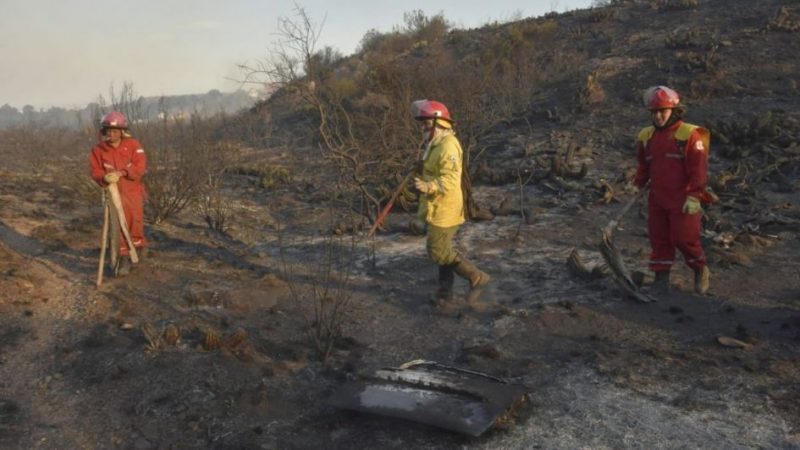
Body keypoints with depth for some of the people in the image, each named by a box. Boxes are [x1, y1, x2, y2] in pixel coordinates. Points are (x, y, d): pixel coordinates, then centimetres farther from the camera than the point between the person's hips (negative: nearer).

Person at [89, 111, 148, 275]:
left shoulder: (133, 145, -8)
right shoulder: (98, 150, -4)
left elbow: (140, 167, -14)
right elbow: (95, 172, -4)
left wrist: (121, 172, -27)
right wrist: (105, 178, -27)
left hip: (133, 189, 0)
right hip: (114, 191, 1)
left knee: (136, 220, 6)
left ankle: (138, 243, 36)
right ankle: (124, 256, 8)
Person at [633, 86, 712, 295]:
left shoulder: (690, 135, -9)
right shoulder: (646, 136, 9)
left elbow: (699, 169, -11)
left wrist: (693, 196, -16)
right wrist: (637, 185, 8)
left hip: (683, 201, -5)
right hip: (657, 199, 5)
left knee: (684, 238, -3)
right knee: (659, 239, 8)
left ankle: (701, 270, 23)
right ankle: (661, 277, 18)